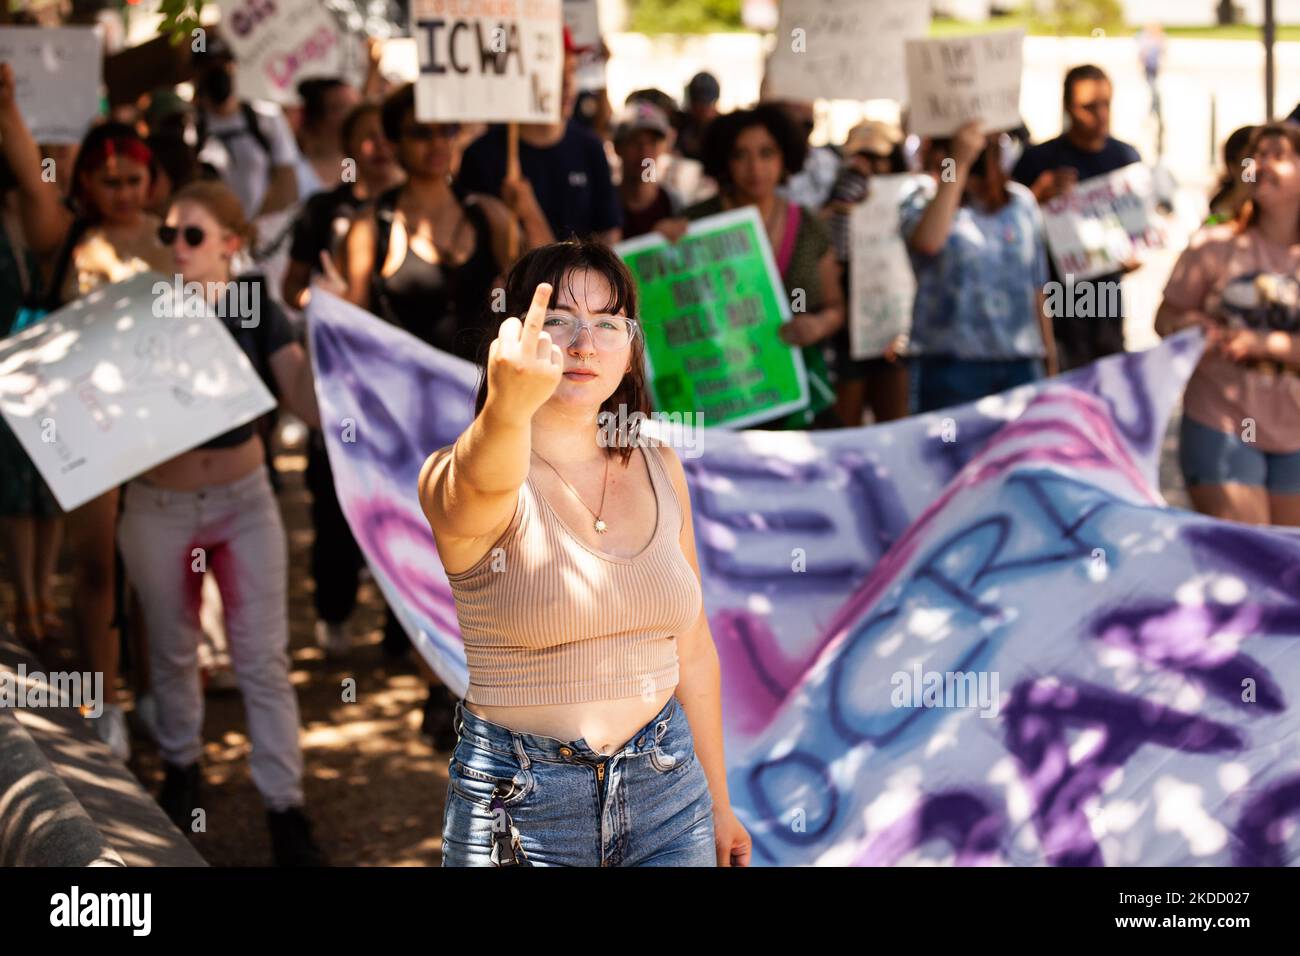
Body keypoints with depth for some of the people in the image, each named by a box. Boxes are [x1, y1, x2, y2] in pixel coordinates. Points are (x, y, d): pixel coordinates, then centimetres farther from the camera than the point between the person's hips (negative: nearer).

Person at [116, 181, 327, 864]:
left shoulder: (255, 309, -6)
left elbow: (312, 408, -12)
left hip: (244, 502, 0)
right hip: (160, 508, 0)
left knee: (264, 660, 0)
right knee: (173, 652, 16)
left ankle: (286, 812, 7)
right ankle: (180, 767, 39)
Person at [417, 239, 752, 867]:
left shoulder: (659, 469, 4)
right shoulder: (456, 478, -12)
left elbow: (692, 648, 12)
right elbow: (480, 486, -38)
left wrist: (719, 802, 16)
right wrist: (506, 409, -59)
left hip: (668, 789, 4)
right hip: (519, 808, -4)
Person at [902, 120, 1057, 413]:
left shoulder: (1021, 201, 12)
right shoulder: (922, 201, 1)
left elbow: (1037, 288, 16)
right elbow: (928, 241, -24)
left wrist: (1050, 363, 15)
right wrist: (959, 163, -23)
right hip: (949, 364, -3)